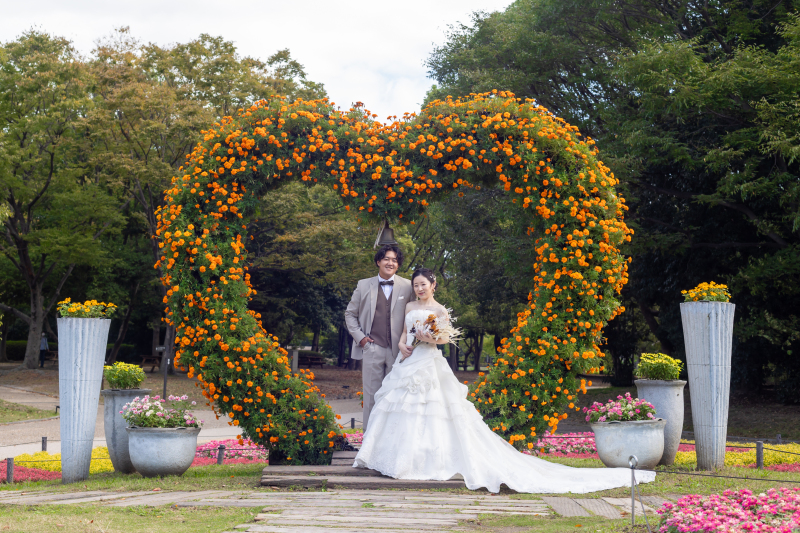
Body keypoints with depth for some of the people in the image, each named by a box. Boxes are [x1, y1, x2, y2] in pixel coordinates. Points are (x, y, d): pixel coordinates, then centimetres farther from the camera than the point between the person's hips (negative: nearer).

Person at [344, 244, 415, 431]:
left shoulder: (407, 286, 6)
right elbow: (350, 314, 15)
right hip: (372, 349, 0)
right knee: (371, 395, 3)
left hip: (398, 351, 0)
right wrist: (360, 337, 2)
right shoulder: (364, 285, 8)